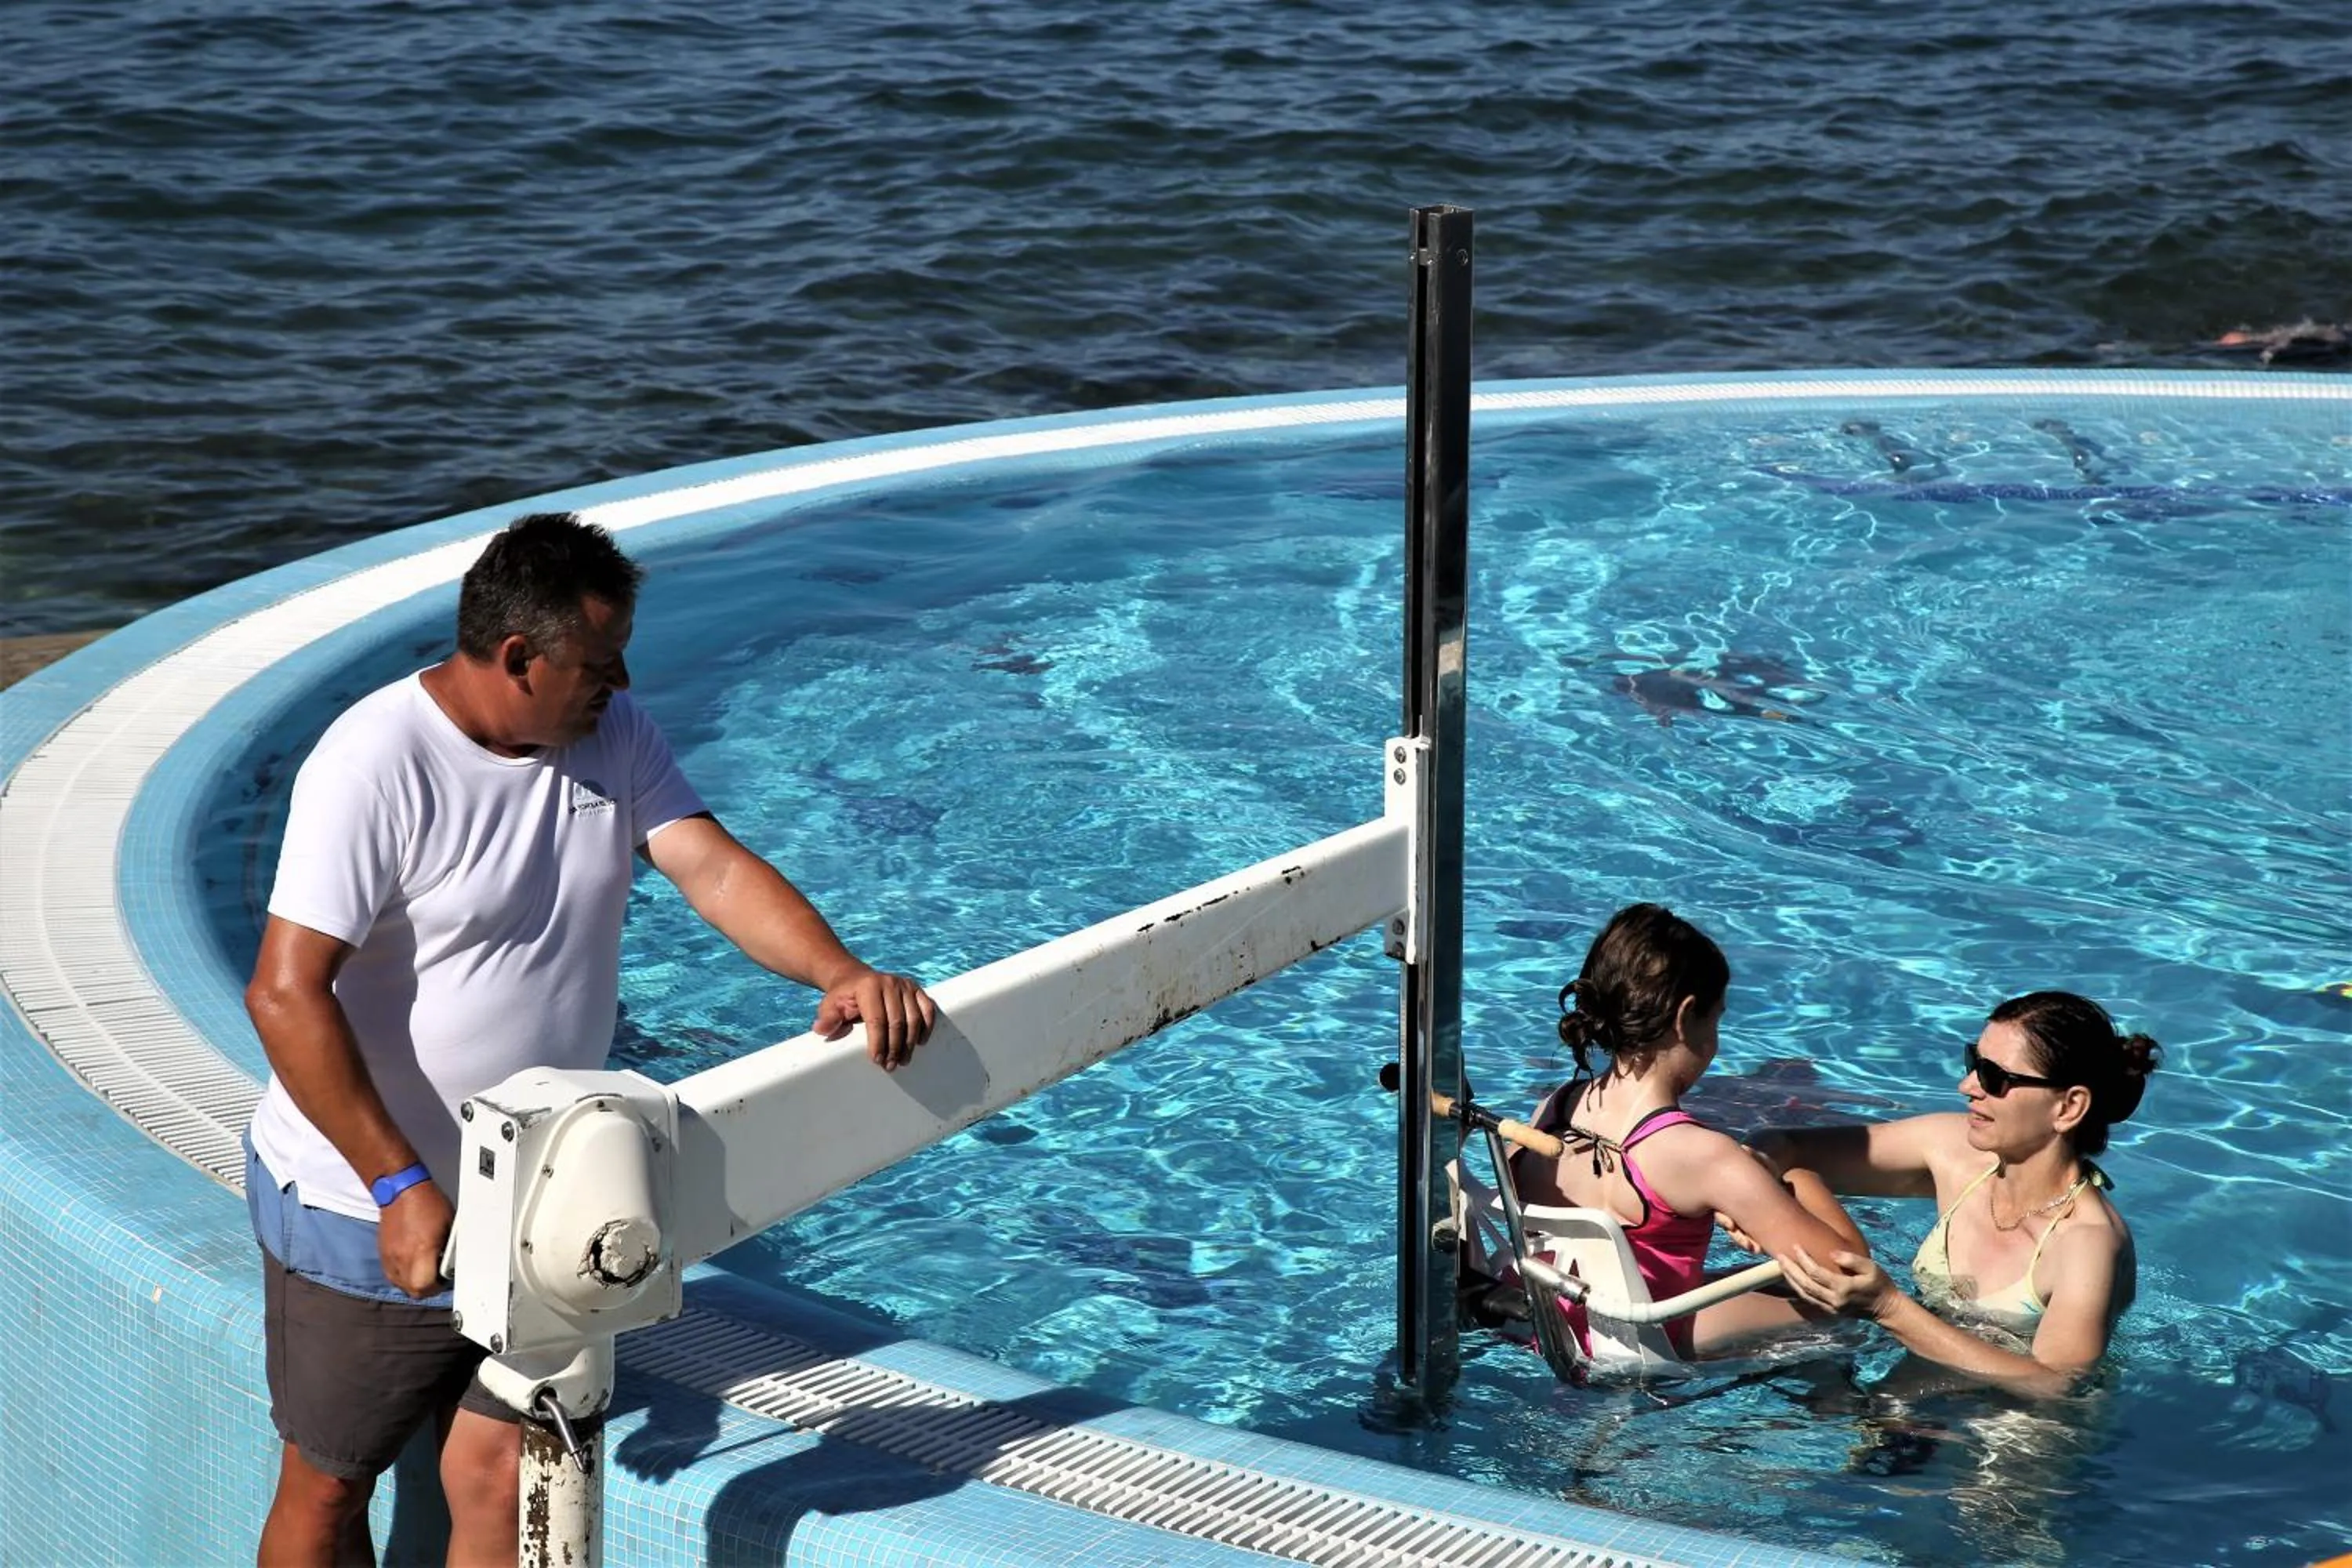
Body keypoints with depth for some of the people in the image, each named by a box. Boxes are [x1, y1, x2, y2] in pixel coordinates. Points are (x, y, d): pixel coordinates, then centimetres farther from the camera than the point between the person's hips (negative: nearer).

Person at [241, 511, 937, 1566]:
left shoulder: (611, 734, 1)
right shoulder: (376, 764, -22)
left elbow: (713, 867, -7)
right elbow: (286, 996, -25)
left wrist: (838, 971, -26)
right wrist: (400, 1187, -27)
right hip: (364, 1204, -5)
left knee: (501, 1480, 1)